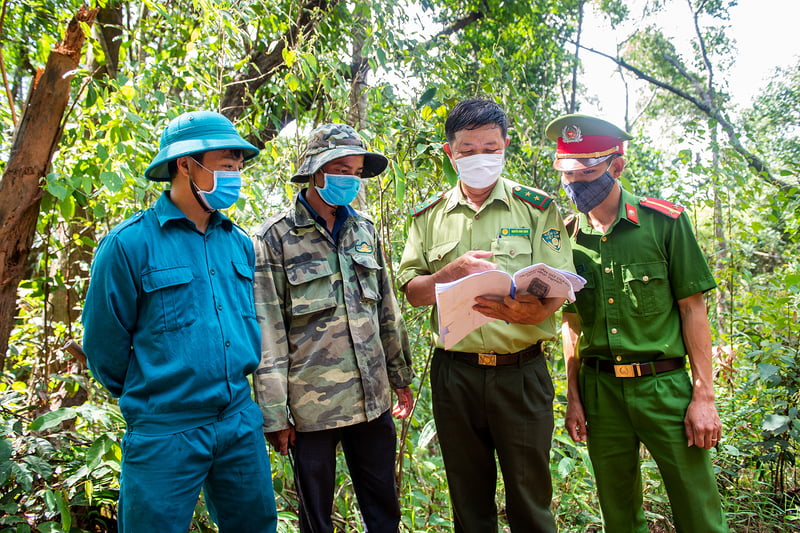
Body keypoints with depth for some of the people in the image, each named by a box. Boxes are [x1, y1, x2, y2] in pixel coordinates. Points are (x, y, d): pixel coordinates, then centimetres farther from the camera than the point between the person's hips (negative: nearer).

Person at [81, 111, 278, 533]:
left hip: (241, 422, 6)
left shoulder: (239, 243, 5)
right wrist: (147, 397, 7)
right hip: (165, 432, -5)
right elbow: (103, 346, -5)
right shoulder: (129, 244, -12)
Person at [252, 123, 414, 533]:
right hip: (311, 405, -4)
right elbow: (266, 331, -9)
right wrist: (274, 414, -10)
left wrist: (400, 377, 15)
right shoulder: (275, 236, -7)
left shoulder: (364, 229, 8)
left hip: (373, 399, 4)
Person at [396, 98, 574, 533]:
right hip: (454, 373, 2)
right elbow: (411, 291, 3)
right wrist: (453, 272, -16)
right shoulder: (430, 216, 8)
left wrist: (532, 311, -27)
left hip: (521, 372, -2)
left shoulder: (537, 207, 2)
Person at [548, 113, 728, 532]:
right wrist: (573, 398, 7)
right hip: (599, 389, 3)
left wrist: (703, 396, -6)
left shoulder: (664, 222, -5)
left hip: (664, 386, -2)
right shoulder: (565, 238, 3)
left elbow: (692, 309, -3)